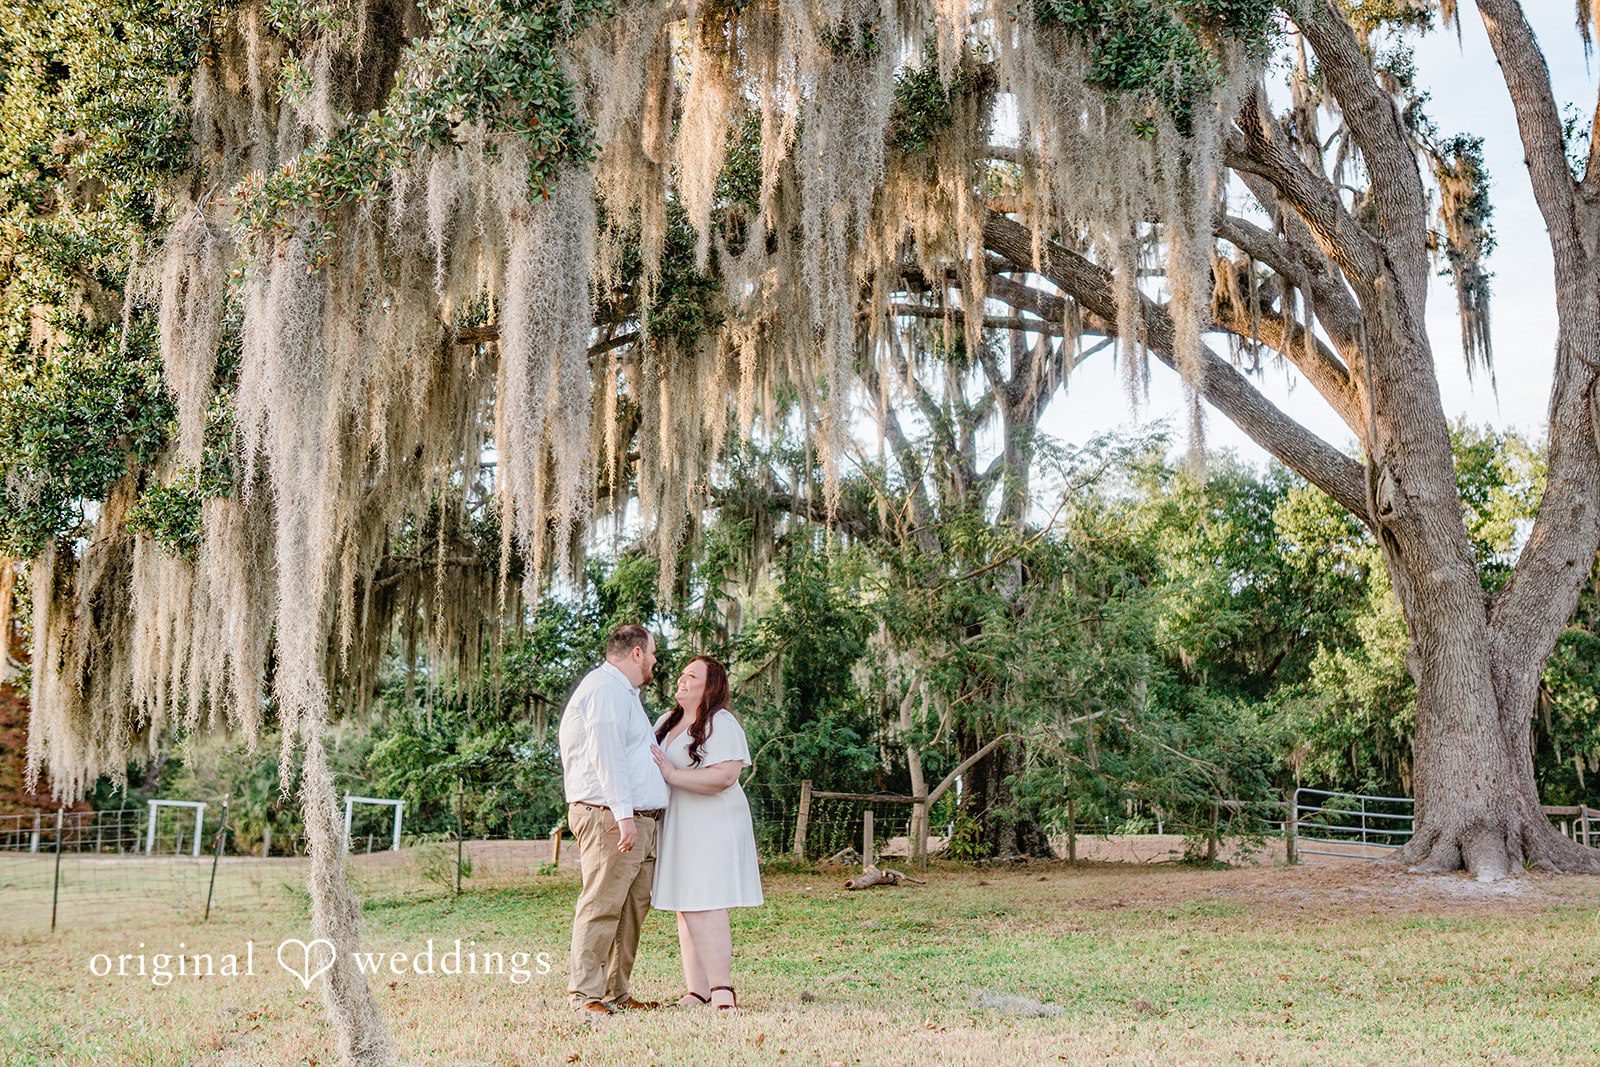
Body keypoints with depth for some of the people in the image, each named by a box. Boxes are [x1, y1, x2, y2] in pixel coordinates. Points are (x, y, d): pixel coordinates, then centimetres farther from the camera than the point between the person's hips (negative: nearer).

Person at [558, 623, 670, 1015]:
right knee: (602, 905, -11)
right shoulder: (605, 688, -9)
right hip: (608, 817, -10)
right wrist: (623, 814, -24)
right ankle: (586, 994, -9)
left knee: (633, 907, 8)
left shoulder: (624, 693, 27)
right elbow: (605, 755, -19)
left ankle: (616, 992, 11)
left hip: (640, 821, 10)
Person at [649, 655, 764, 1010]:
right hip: (676, 830, 8)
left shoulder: (722, 725, -9)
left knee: (705, 907, -14)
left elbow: (724, 777, -21)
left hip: (711, 829, -8)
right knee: (685, 910, 5)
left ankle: (722, 989, -11)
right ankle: (697, 991, 8)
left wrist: (671, 774, -19)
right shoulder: (665, 722, 17)